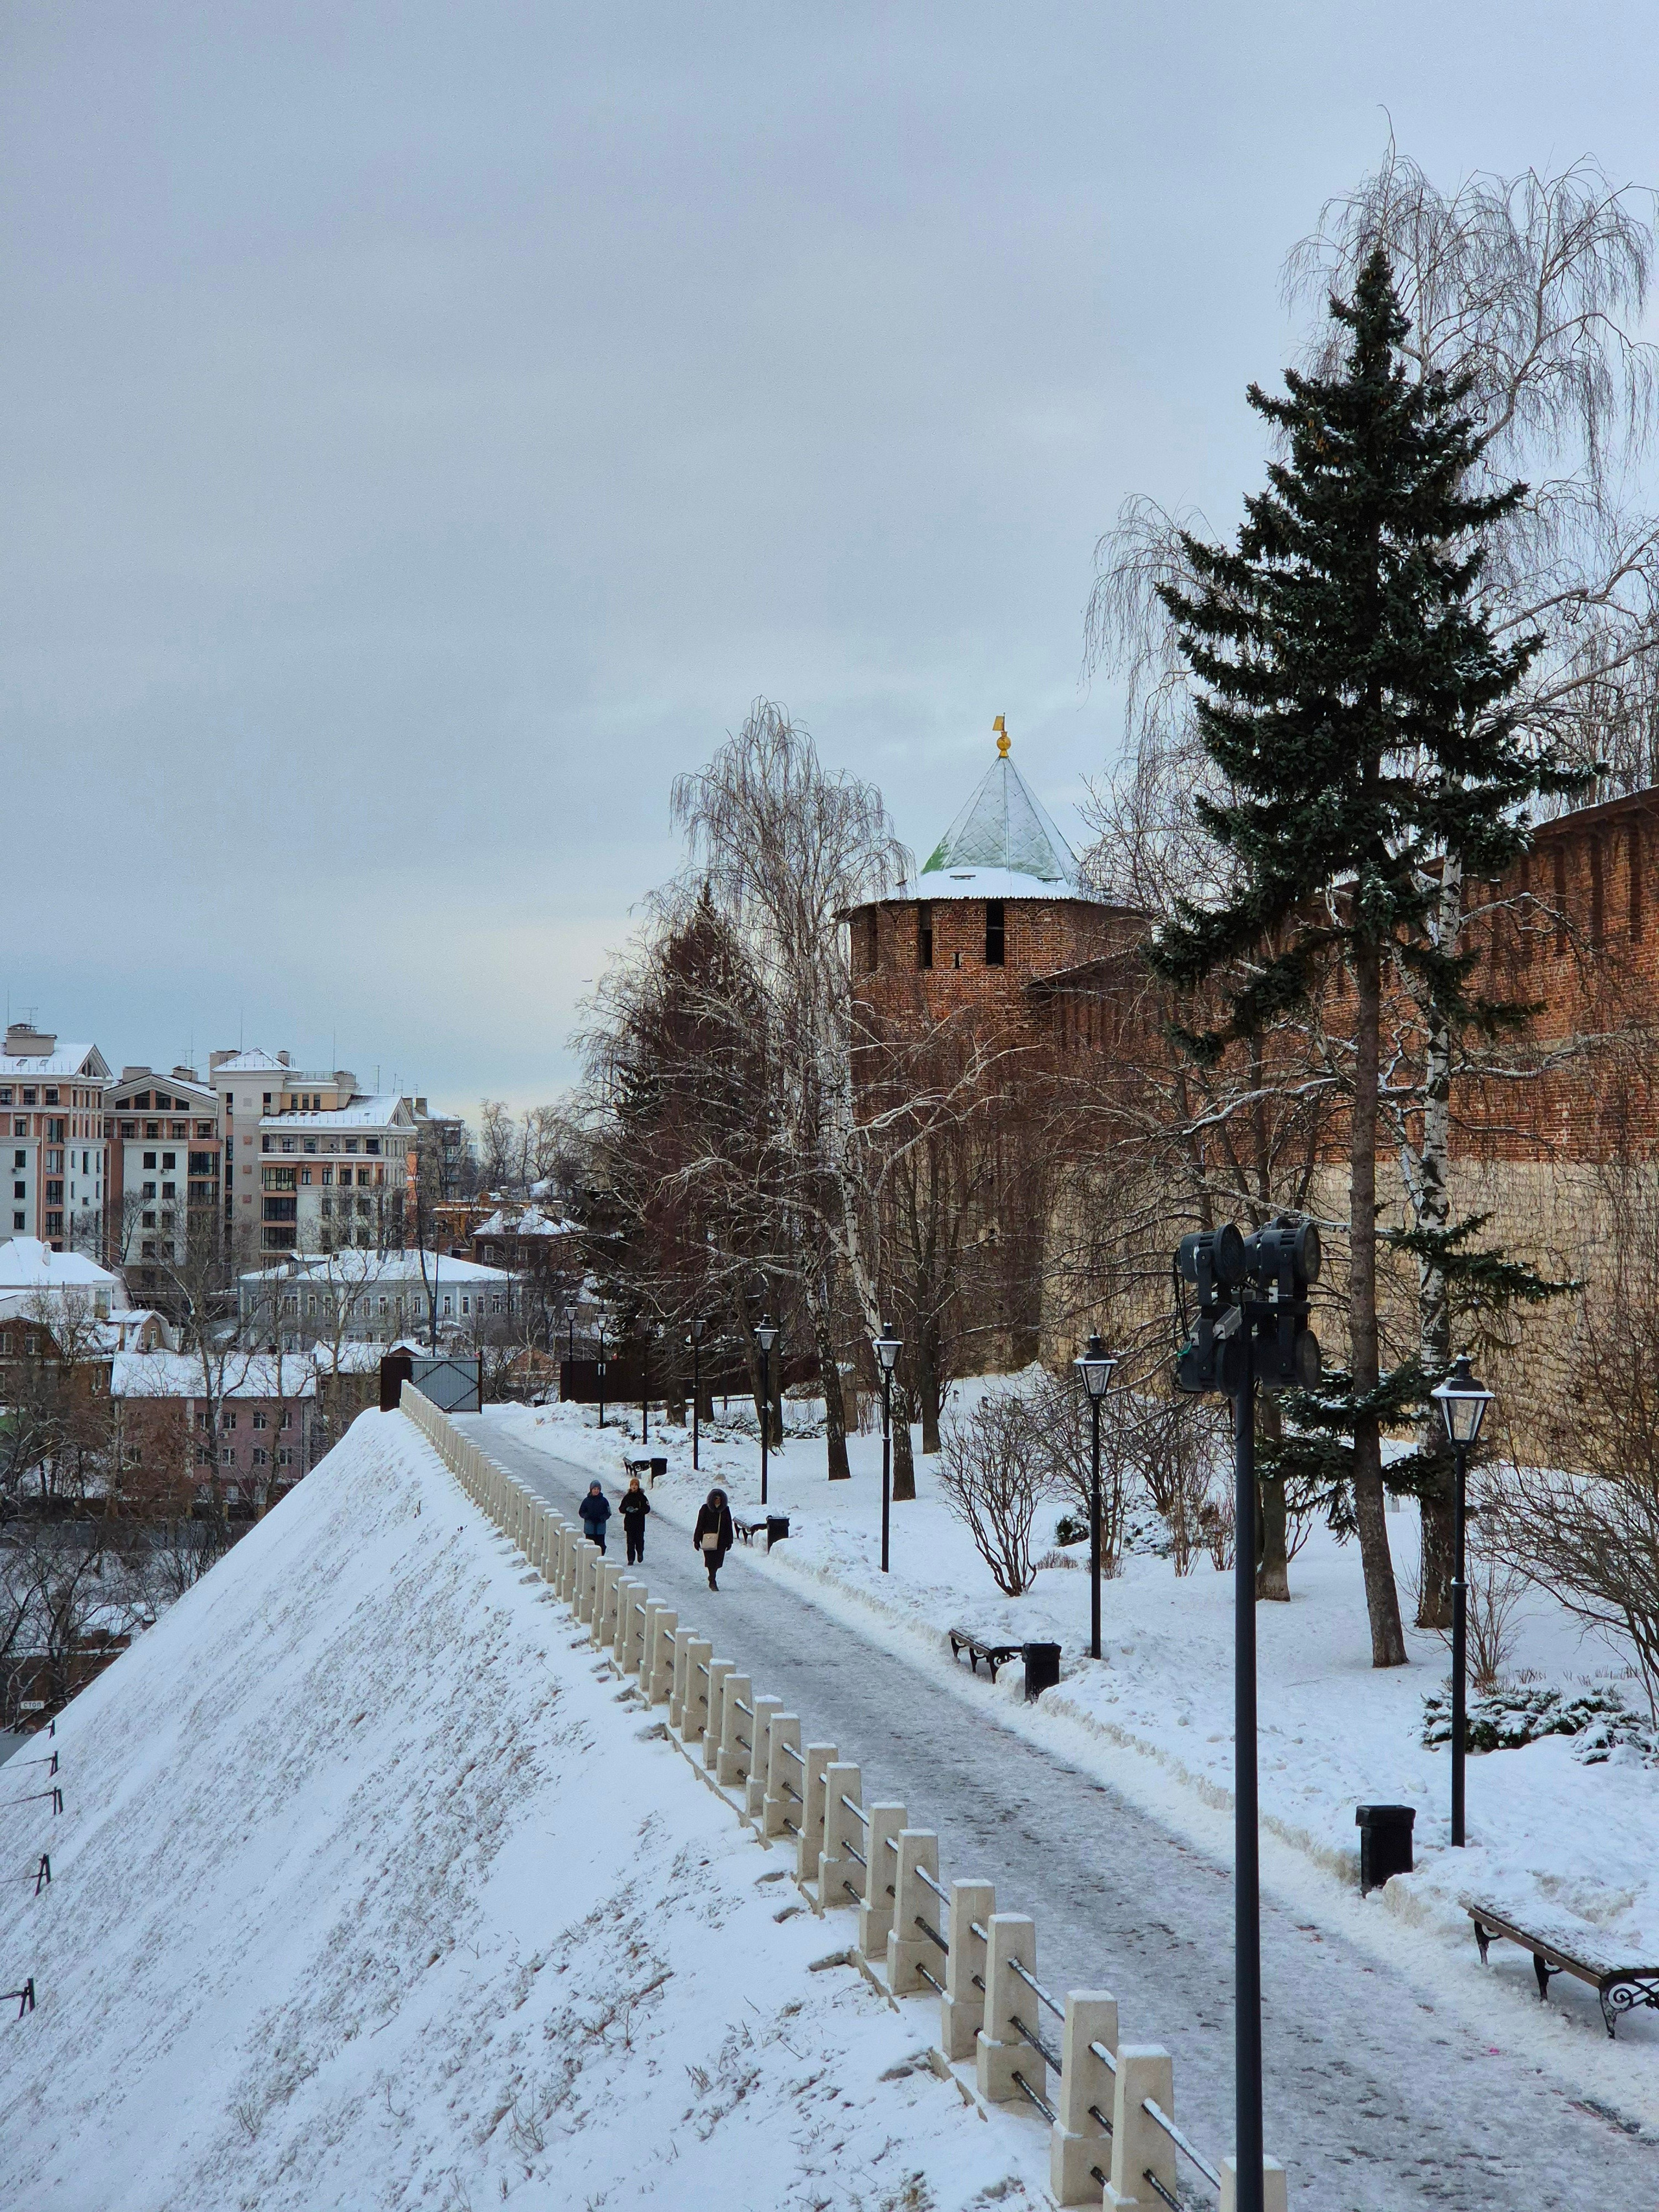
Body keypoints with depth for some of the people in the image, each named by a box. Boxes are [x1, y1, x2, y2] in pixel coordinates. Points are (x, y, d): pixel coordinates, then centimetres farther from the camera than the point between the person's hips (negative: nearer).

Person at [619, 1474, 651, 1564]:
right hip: (629, 1523, 1)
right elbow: (621, 1509, 7)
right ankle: (631, 1559, 0)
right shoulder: (627, 1497, 6)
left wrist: (638, 1510, -19)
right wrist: (627, 1509, -15)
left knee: (639, 1540, 3)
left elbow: (647, 1509, -3)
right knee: (630, 1542, -3)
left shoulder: (642, 1497, 1)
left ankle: (640, 1552, 32)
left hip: (640, 1523, -1)